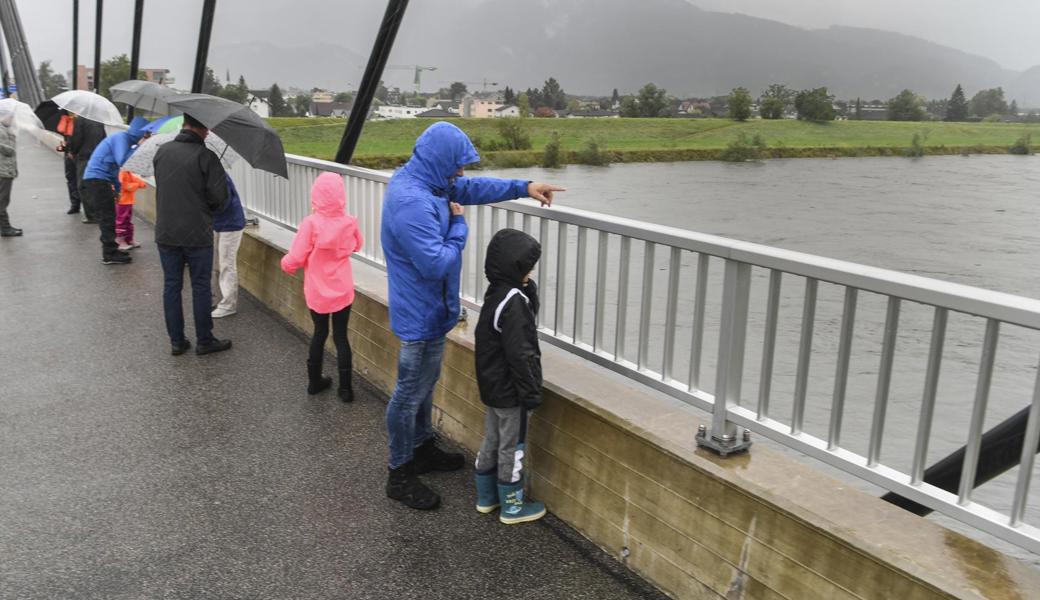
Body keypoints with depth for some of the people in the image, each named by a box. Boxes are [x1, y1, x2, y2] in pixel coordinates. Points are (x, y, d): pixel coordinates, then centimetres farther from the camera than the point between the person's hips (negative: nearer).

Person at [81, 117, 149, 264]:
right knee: (107, 218, -6)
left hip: (97, 180, 10)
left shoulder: (123, 138, 17)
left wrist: (117, 189, 22)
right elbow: (122, 161, -25)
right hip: (97, 181, -10)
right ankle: (110, 255, -2)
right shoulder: (121, 138, -12)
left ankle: (110, 250, 24)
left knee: (107, 217, 15)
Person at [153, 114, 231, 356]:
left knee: (171, 286, 12)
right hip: (197, 234, -5)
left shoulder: (162, 152, 3)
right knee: (200, 287, 6)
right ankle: (204, 341, 15)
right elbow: (220, 198, -14)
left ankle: (176, 341, 18)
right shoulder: (205, 156, -14)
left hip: (165, 233, 5)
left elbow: (161, 186, 13)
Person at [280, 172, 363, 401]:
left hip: (317, 293, -1)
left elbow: (295, 259, -15)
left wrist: (285, 265, 5)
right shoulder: (349, 222, -9)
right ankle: (345, 389, 11)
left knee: (319, 333, 17)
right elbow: (357, 245, 12)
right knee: (341, 336, 8)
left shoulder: (311, 223, -18)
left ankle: (314, 381, 29)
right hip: (342, 291, 1)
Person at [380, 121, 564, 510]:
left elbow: (470, 188, 16)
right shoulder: (412, 204, -29)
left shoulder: (419, 180, 3)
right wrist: (459, 225, -14)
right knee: (410, 393, 3)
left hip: (429, 310, 10)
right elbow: (437, 264, -31)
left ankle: (423, 448, 42)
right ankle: (399, 475, 18)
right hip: (421, 314, -10)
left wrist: (523, 188, 11)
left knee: (425, 384, 23)